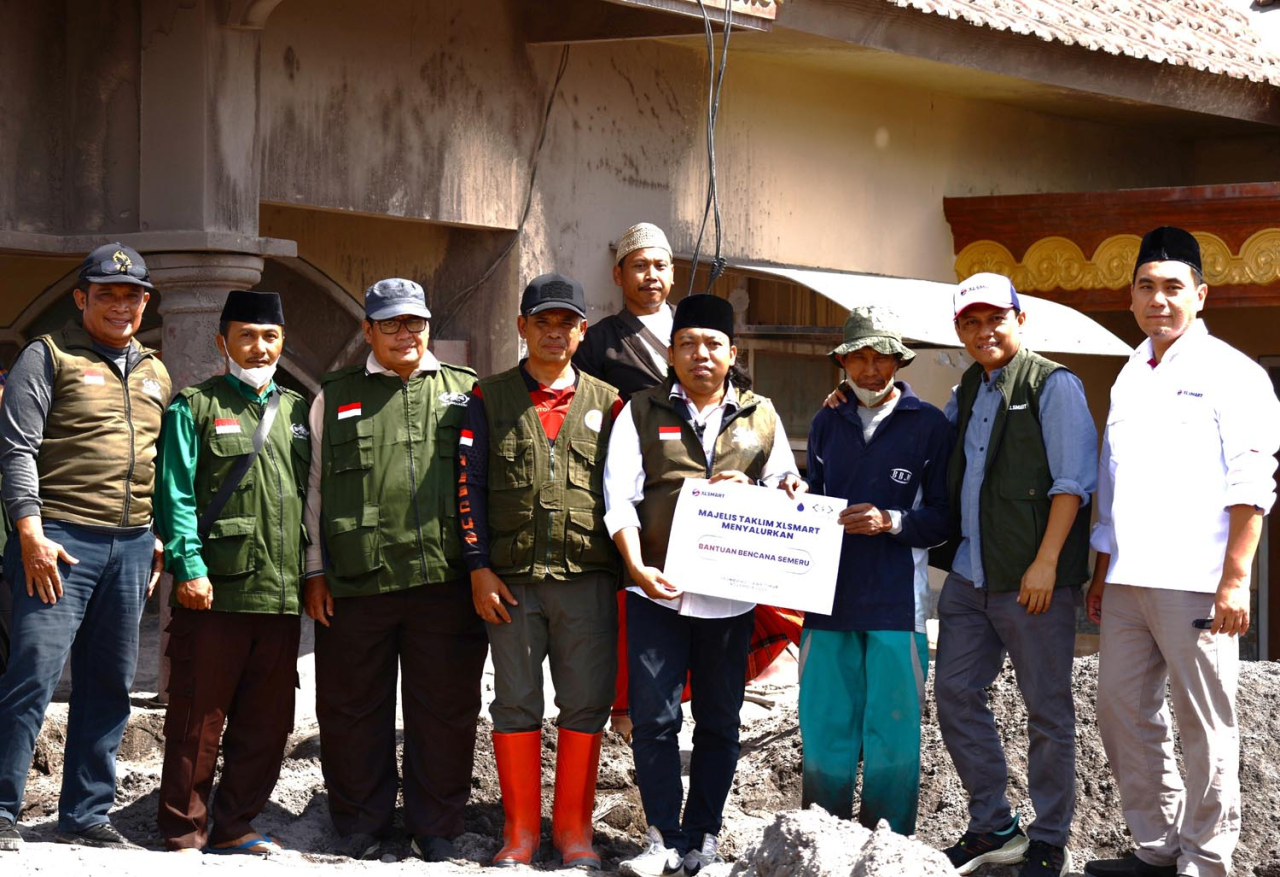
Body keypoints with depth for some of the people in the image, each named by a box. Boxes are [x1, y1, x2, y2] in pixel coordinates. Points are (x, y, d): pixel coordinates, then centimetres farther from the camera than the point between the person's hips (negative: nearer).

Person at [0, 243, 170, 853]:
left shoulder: (155, 374, 19)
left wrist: (159, 539, 17)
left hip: (132, 548, 6)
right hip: (61, 541, -6)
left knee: (109, 686, 7)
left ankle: (86, 815, 14)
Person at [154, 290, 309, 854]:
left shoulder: (296, 411, 18)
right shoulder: (195, 407, 2)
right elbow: (176, 495, -5)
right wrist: (189, 566, -15)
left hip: (281, 595, 5)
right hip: (214, 592, -5)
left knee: (266, 723, 8)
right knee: (198, 719, -1)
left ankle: (234, 828, 19)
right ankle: (184, 834, 9)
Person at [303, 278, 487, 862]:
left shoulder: (465, 391, 12)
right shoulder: (334, 396, 12)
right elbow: (314, 487, 12)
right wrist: (315, 571, 5)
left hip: (446, 580, 0)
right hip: (355, 584, 0)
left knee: (445, 711, 5)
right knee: (354, 711, 6)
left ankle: (436, 831, 17)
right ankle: (361, 829, 19)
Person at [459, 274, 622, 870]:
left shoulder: (606, 403, 10)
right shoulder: (490, 399, 7)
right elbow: (469, 485, 4)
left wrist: (626, 570, 4)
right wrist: (479, 568, -4)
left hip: (588, 578, 1)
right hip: (512, 579, 0)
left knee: (586, 704, 2)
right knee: (516, 704, 4)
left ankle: (573, 827, 13)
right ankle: (520, 828, 14)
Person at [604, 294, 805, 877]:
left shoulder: (761, 416, 11)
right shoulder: (642, 412, 6)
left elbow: (785, 481, 19)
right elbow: (619, 496, 0)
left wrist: (787, 492, -6)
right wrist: (636, 566, -13)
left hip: (730, 594, 2)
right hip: (657, 588, -2)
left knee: (719, 721, 8)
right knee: (653, 716, -5)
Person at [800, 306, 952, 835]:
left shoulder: (928, 424, 3)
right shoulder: (827, 423, 16)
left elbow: (943, 518, -1)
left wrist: (890, 521, -16)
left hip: (897, 602, -3)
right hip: (830, 596, 4)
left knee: (892, 733, 0)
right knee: (823, 730, 5)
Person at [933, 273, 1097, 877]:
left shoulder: (1053, 386, -4)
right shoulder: (965, 393, 17)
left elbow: (1072, 482, -10)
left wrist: (1046, 562, -17)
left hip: (1033, 579, -7)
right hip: (968, 578, 7)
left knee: (1047, 711, 1)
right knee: (956, 696, 8)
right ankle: (992, 828, 21)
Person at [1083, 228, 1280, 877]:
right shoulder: (1130, 378, 18)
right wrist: (1101, 573, 18)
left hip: (1192, 581, -7)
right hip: (1127, 580, 7)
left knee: (1204, 725, -2)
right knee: (1122, 711, 9)